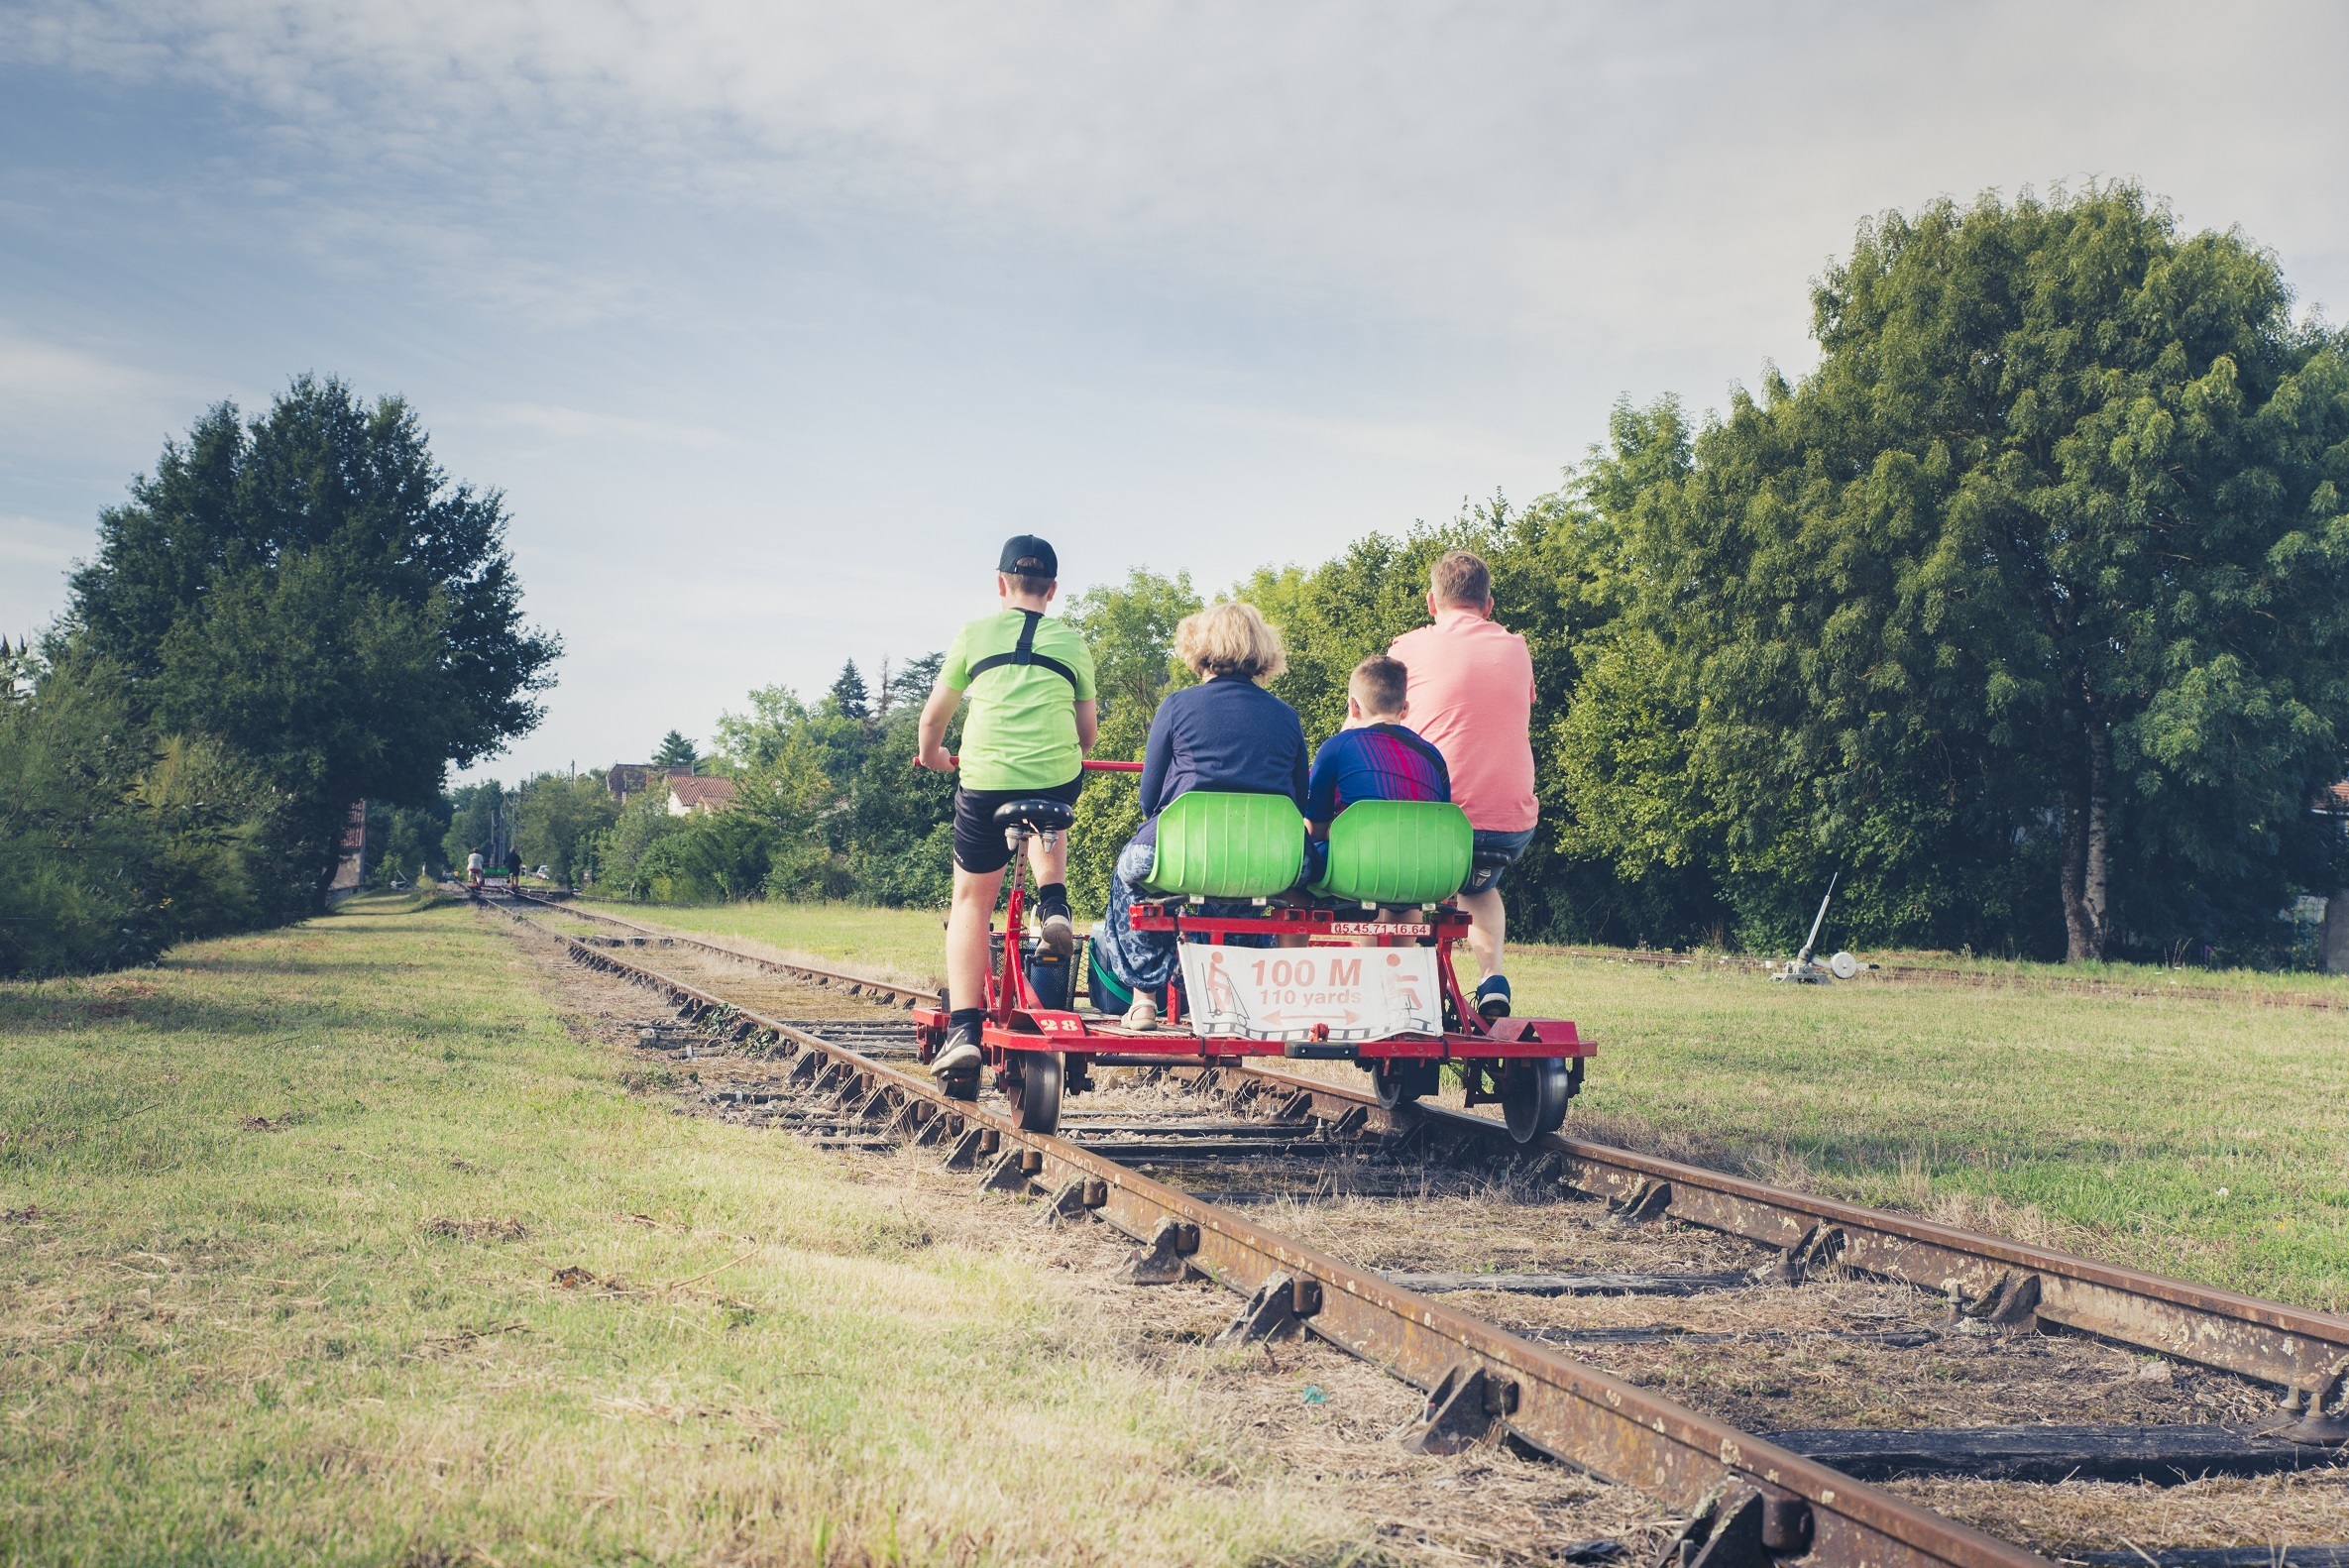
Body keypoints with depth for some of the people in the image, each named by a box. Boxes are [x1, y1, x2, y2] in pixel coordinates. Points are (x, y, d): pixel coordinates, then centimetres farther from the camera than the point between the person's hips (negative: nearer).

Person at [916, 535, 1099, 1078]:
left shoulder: (974, 635, 11)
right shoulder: (1072, 643, 13)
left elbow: (934, 716, 19)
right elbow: (1086, 731, 20)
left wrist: (931, 754, 40)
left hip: (985, 782, -1)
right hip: (1057, 779, 1)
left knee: (971, 903, 13)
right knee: (1046, 819, 39)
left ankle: (963, 1030, 3)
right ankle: (1053, 905, 16)